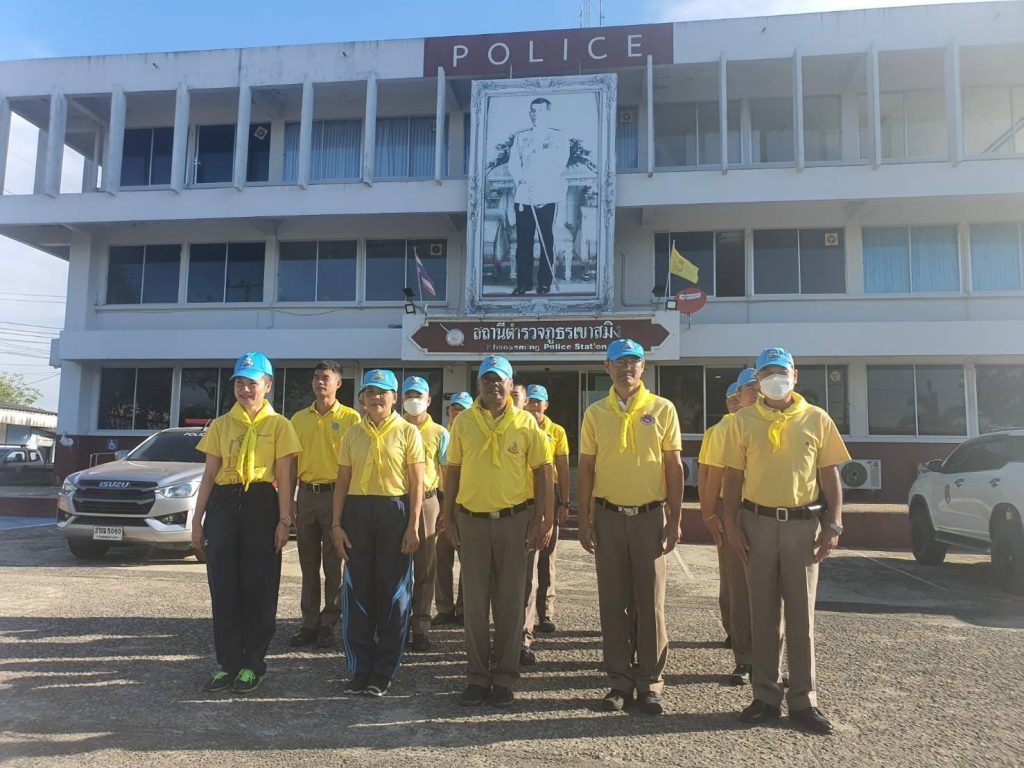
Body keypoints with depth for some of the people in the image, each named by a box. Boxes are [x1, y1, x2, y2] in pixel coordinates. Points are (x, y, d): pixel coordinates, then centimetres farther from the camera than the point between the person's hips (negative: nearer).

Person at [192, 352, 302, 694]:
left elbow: (284, 477, 0)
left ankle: (253, 664, 14)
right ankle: (228, 663, 15)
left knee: (259, 588, 2)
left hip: (261, 506, -3)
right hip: (223, 505, 3)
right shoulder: (221, 425, 11)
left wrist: (284, 520, -7)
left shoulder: (278, 424, 3)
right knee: (223, 586, 4)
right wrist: (198, 519, 6)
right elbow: (209, 475, 11)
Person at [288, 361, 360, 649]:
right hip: (306, 495, 4)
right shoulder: (299, 418, 11)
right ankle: (309, 623, 17)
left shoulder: (350, 417, -1)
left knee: (333, 563, 2)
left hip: (335, 494, -4)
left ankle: (328, 624, 12)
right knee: (308, 562, 9)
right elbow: (292, 461, 13)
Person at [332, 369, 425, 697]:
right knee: (358, 591, 6)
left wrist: (413, 525, -8)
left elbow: (416, 483, -1)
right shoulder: (352, 434, 9)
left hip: (395, 512, -2)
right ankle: (360, 668, 19)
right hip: (357, 511, 3)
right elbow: (342, 482, 9)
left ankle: (383, 672, 16)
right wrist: (337, 524, 2)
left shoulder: (408, 432, 1)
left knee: (394, 593, 3)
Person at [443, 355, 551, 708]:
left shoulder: (526, 422, -1)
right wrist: (448, 517, 4)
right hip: (471, 521, 1)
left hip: (513, 520, -1)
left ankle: (504, 678, 20)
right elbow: (453, 470, 7)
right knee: (475, 603, 9)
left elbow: (542, 470, 1)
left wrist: (540, 519, -4)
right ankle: (478, 676, 21)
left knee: (510, 602, 7)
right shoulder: (463, 422, 3)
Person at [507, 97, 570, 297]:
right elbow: (513, 163, 9)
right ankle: (523, 282, 1)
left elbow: (560, 163, -1)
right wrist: (520, 179, -11)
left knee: (546, 240, -3)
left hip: (547, 196, -2)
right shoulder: (520, 137, 19)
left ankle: (545, 282, 2)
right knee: (523, 240, -2)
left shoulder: (559, 136, 11)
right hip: (523, 196, 2)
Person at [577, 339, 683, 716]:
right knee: (613, 602, 7)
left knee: (650, 602, 5)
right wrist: (584, 520, 1)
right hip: (609, 517, 1)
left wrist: (675, 520, -3)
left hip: (650, 516, -1)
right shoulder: (595, 413, 5)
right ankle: (620, 681, 20)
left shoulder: (662, 409, 1)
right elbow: (585, 469, 6)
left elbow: (674, 467, 2)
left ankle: (650, 682, 18)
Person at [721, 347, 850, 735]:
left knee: (801, 615, 6)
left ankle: (803, 700, 17)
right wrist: (731, 524, -3)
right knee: (762, 614, 8)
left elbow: (830, 477, 5)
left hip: (803, 524, 0)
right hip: (758, 523, 0)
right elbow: (733, 477, 4)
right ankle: (765, 696, 19)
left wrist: (833, 525, -3)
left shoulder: (817, 420, 4)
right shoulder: (743, 421, 3)